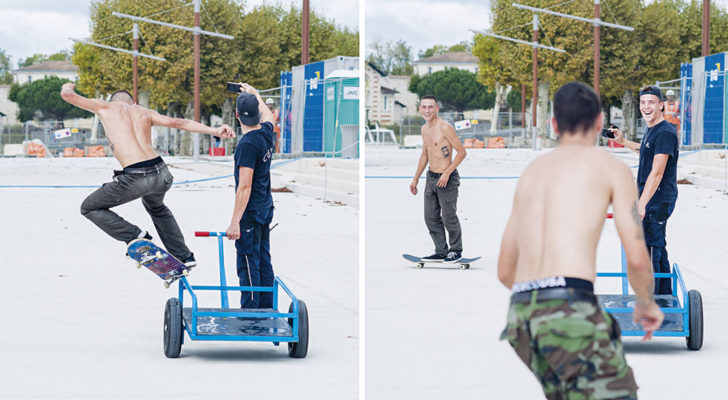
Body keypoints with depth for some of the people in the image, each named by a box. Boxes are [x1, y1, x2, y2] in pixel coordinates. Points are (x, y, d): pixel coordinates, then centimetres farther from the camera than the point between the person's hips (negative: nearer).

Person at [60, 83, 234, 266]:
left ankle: (134, 237, 0)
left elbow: (67, 95, 14)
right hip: (161, 174, 5)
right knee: (156, 207, 40)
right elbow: (179, 123, 11)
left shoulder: (106, 108, 12)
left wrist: (68, 87, 38)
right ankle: (184, 257, 37)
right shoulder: (144, 112, 20)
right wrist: (215, 131, 9)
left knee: (89, 208, 15)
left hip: (135, 178, -5)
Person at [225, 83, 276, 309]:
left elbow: (245, 187, -24)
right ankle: (267, 309, 19)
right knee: (264, 260, 14)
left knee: (248, 263, -6)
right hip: (266, 208, 9)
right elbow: (268, 114, 31)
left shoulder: (248, 144, -21)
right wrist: (253, 93, 44)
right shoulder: (266, 133, 2)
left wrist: (235, 222, -23)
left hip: (251, 211, -9)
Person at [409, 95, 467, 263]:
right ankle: (441, 251, 21)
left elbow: (462, 152, -16)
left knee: (449, 217, 2)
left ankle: (456, 250, 18)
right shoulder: (424, 129, 9)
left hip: (447, 179, -8)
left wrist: (447, 173, -20)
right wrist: (415, 179, 22)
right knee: (431, 218, 10)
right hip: (431, 178, 8)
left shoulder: (444, 127, -16)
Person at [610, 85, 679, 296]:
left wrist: (642, 204, -29)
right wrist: (623, 142, 42)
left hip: (658, 201, -10)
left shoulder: (665, 133, -18)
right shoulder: (650, 130, 13)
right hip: (652, 201, 10)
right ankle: (666, 296, 26)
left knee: (649, 251, -8)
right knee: (658, 249, 17)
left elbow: (657, 173, -25)